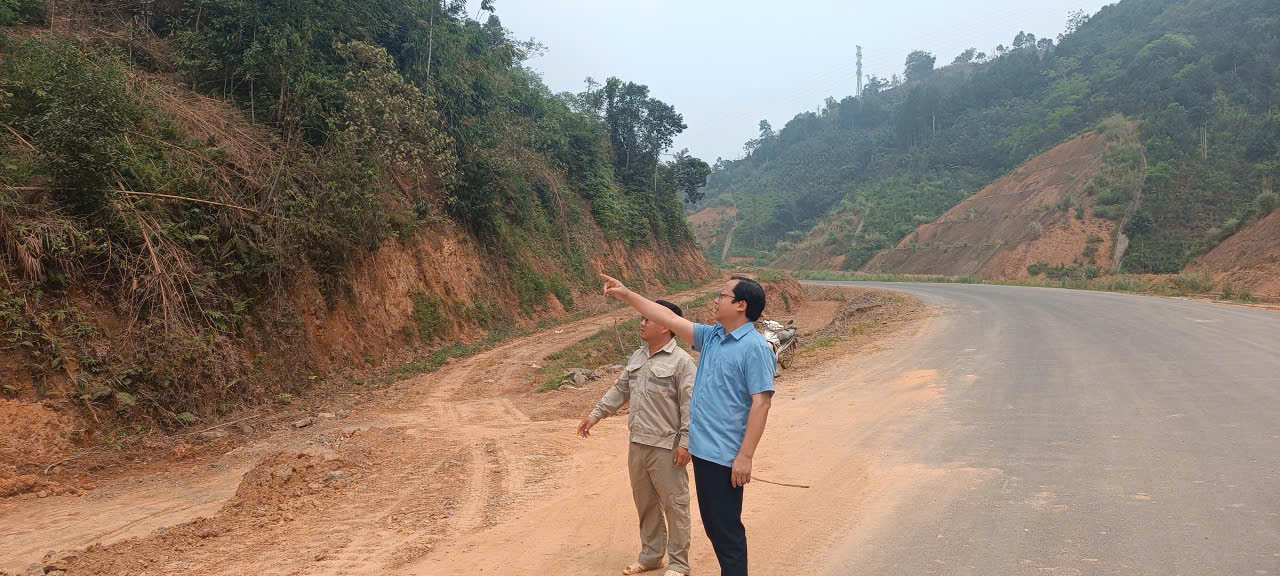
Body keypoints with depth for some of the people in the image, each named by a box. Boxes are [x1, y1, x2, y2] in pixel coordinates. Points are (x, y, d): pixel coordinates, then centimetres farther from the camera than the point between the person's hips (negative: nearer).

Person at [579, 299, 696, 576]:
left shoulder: (681, 361, -13)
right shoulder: (638, 357, 11)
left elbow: (690, 406, -15)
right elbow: (620, 390, 20)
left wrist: (685, 443, -18)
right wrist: (596, 414, 15)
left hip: (666, 448, -7)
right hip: (637, 445, 8)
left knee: (674, 505, 3)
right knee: (645, 503, 18)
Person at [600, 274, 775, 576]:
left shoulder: (755, 347, -15)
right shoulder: (712, 336, 9)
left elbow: (761, 403, -19)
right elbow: (671, 320, 14)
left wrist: (745, 456, -21)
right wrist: (627, 295, 13)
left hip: (725, 455, -9)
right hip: (702, 449, 9)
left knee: (727, 529, 0)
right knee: (712, 525, 18)